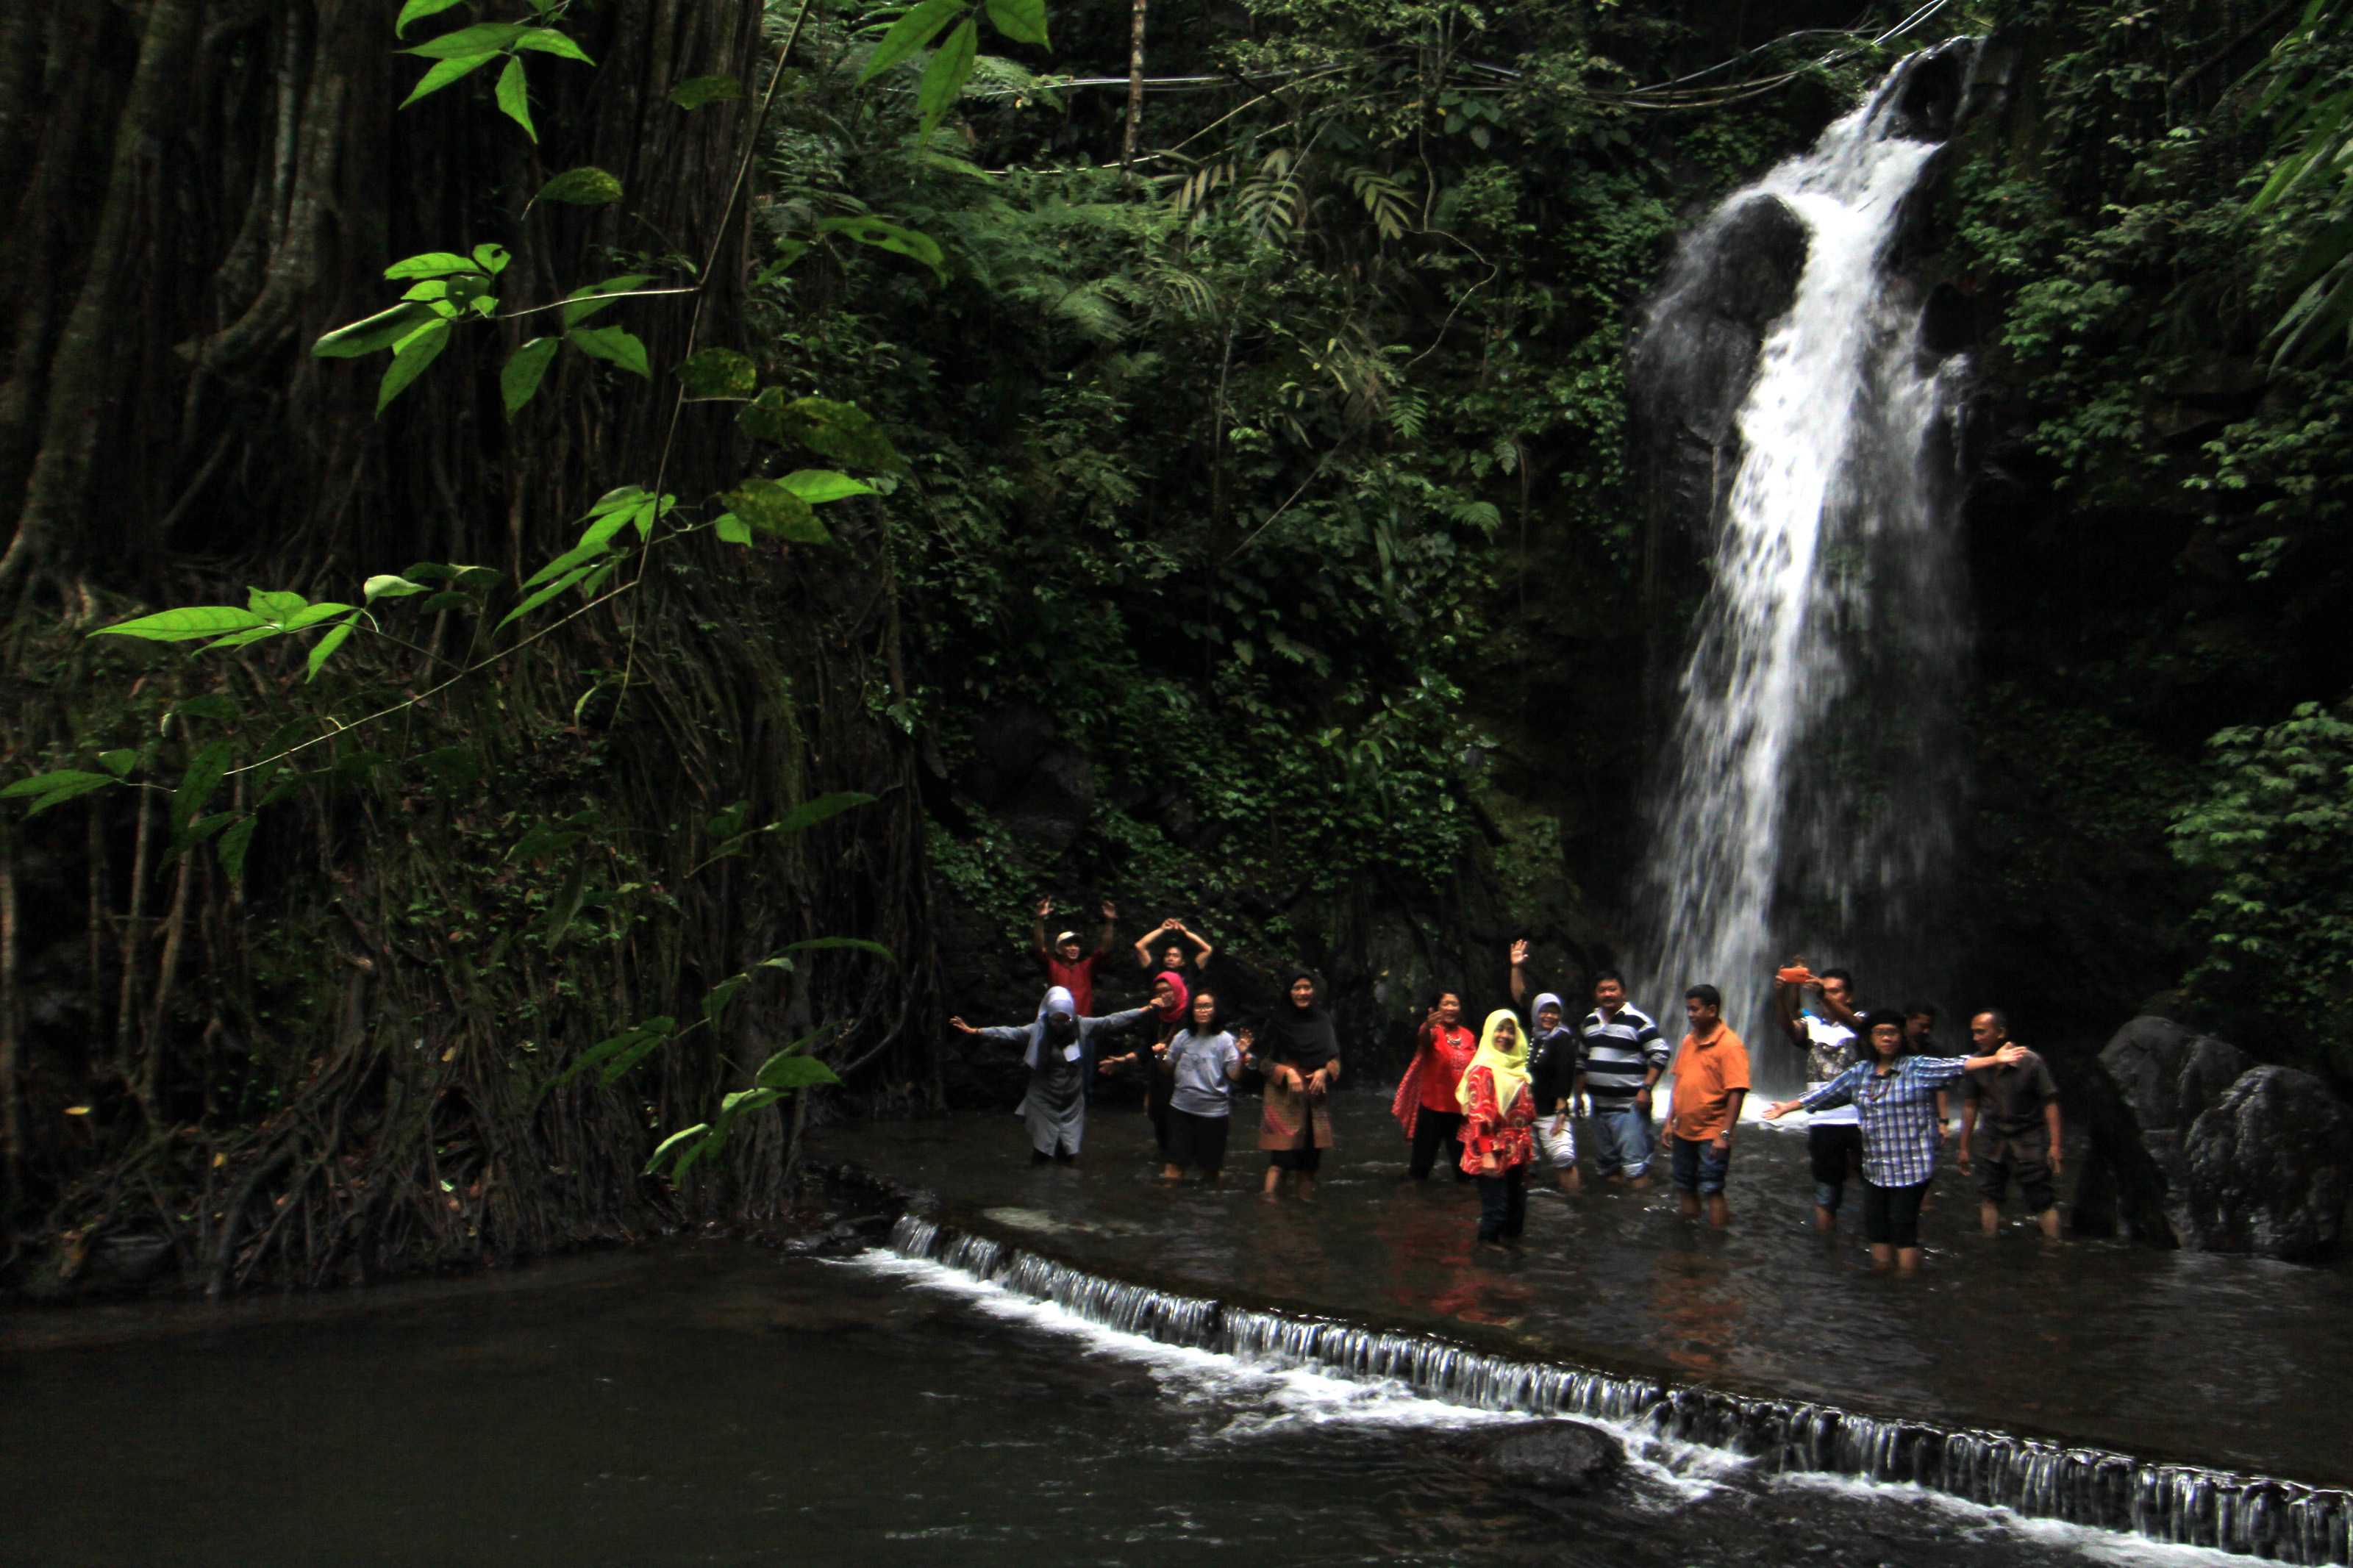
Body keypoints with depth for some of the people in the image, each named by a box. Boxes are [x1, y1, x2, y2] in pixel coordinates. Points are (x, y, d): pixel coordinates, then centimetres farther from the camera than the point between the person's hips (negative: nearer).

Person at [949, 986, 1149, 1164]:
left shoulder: (1082, 1026, 0)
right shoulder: (1037, 1031, -7)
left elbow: (1111, 1021, 3)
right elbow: (1009, 1033, -16)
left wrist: (1144, 1011, 3)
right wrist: (974, 1031, -28)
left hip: (1073, 1105, 2)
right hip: (1044, 1104, -2)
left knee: (1071, 1158, 1)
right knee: (1041, 1155, -3)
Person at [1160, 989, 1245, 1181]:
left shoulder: (1224, 1040, -5)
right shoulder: (1183, 1037, 5)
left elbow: (1235, 1077, -11)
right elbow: (1167, 1069, 12)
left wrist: (1241, 1055, -26)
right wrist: (1161, 1057, -8)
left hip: (1213, 1110, -2)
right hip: (1182, 1108, 2)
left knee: (1209, 1165, 8)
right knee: (1176, 1161, 4)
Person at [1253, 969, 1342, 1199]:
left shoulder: (1322, 1020, 10)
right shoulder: (1277, 1022, -1)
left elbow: (1335, 1059, 13)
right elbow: (1263, 1060, 0)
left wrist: (1324, 1071, -8)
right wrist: (1287, 1072, -15)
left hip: (1314, 1100, 4)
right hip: (1284, 1100, -4)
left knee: (1310, 1158, 3)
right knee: (1281, 1157, -12)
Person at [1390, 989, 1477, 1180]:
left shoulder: (1468, 1037, 9)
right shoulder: (1433, 1031, -6)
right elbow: (1423, 1041, -31)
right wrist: (1428, 1028, -54)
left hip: (1461, 1109, 4)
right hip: (1433, 1107, -4)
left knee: (1463, 1166, 10)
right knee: (1422, 1162, -1)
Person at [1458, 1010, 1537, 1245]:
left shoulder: (1516, 1068, 13)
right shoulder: (1483, 1070, -12)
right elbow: (1479, 1115, -18)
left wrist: (1526, 1145, 15)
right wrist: (1487, 1154, -23)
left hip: (1516, 1152, 8)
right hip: (1493, 1153, -8)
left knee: (1517, 1207, 13)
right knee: (1496, 1208, -7)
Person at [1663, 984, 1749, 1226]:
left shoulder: (1730, 1045, -13)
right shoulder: (1689, 1041, 10)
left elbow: (1737, 1093, -18)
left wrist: (1725, 1134, -21)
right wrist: (1671, 1121, 14)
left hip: (1712, 1135, -7)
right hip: (1684, 1131, 7)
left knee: (1711, 1190, -7)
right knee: (1685, 1188, 13)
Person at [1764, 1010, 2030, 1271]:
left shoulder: (1919, 1068, -5)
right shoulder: (1860, 1073, 11)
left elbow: (1954, 1067, -17)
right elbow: (1825, 1094, 20)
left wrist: (1994, 1060, -30)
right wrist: (1787, 1107, 24)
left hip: (1911, 1168, -6)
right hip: (1875, 1168, 6)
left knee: (1903, 1227, -6)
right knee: (1876, 1227, 8)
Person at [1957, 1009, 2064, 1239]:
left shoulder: (2031, 1062, -14)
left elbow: (2050, 1103, -10)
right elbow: (1971, 1106, 7)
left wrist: (2054, 1145, -15)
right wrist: (1964, 1147, 10)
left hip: (2028, 1140, -4)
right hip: (1991, 1141, 4)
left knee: (2041, 1200, -2)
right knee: (1989, 1197, 7)